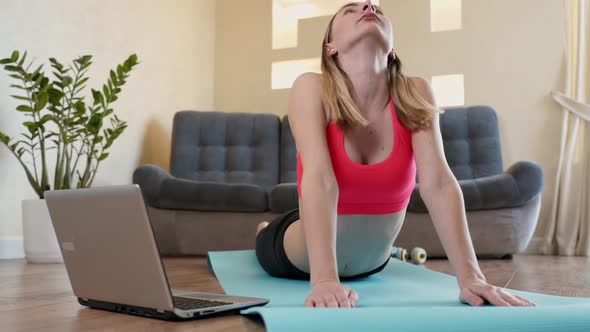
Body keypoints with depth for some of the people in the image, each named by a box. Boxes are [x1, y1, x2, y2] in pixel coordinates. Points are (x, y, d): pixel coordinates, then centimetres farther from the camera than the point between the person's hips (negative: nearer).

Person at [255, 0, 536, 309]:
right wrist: (324, 279, -50)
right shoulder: (312, 88, -27)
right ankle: (266, 231, 66)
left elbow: (438, 184, -28)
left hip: (370, 262, 3)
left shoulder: (414, 93, -20)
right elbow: (319, 180, -39)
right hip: (303, 259, -2)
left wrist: (470, 277, -38)